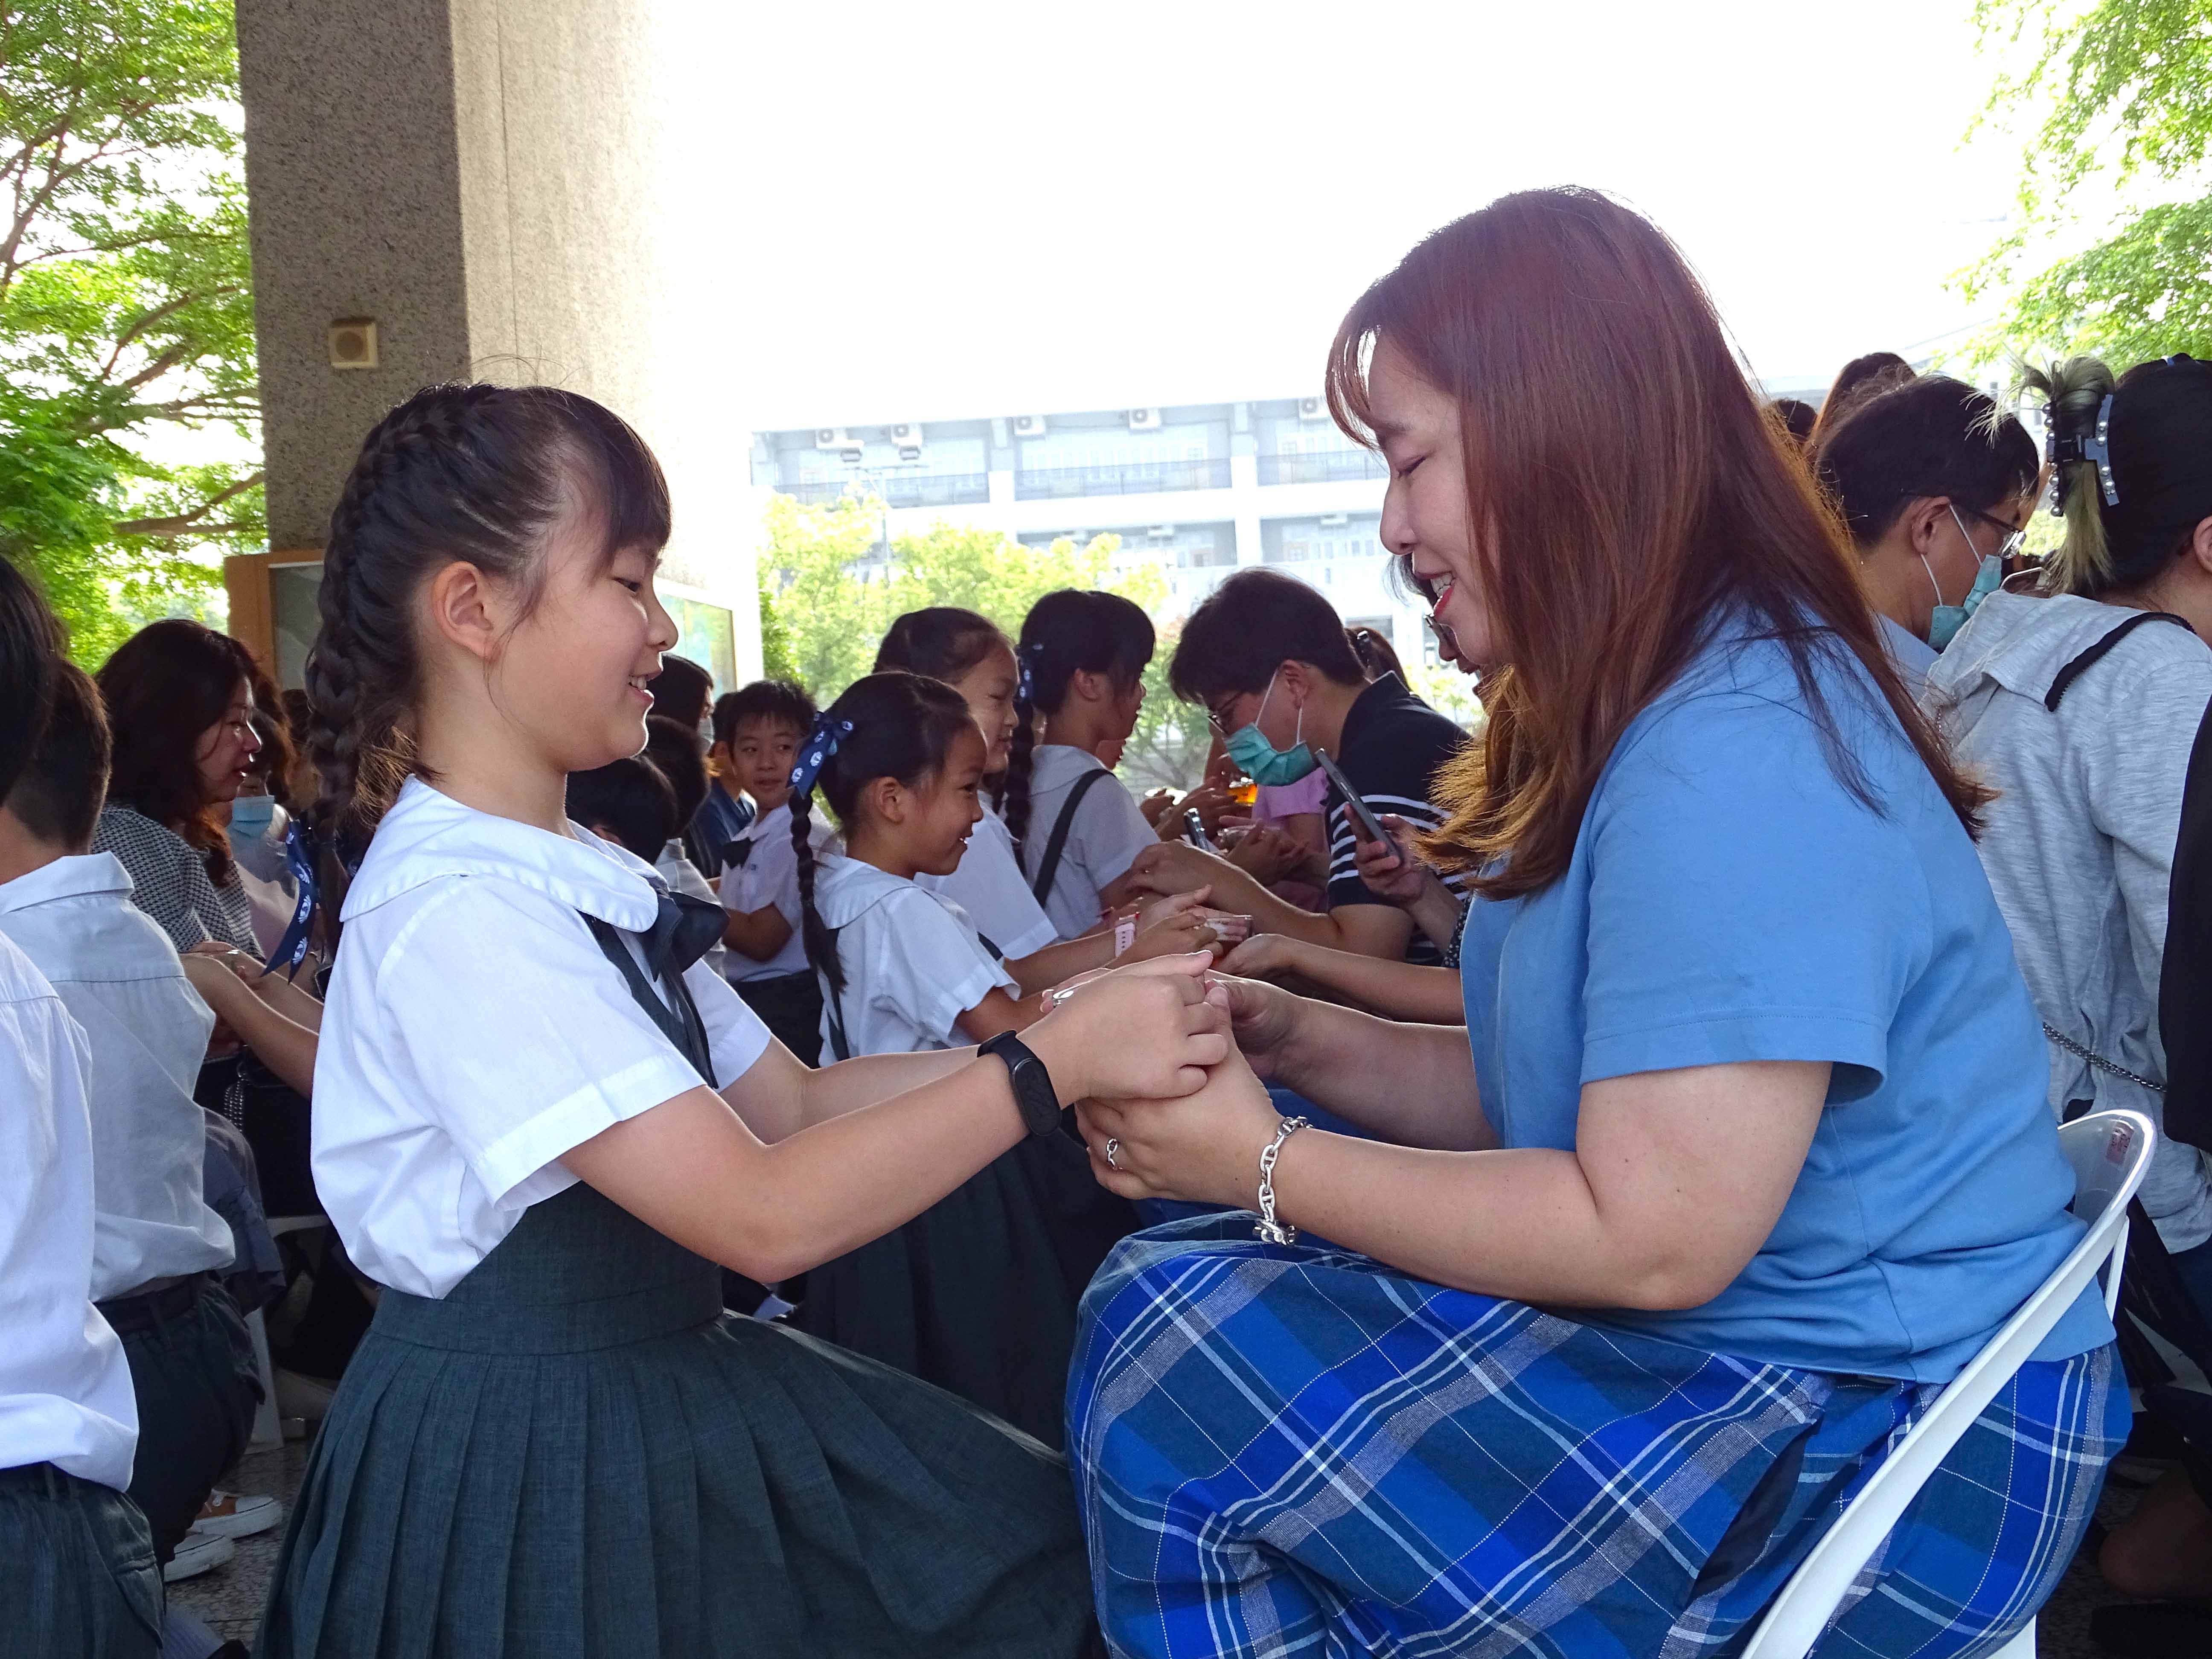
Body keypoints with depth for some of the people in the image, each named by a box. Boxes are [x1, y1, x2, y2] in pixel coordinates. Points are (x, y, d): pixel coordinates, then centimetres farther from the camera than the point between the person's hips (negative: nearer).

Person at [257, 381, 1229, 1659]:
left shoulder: (588, 878, 6)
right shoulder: (459, 909, -23)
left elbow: (792, 1102, 9)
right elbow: (767, 1215, -27)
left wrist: (1082, 1034, -2)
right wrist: (1058, 1060, -22)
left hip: (658, 1396, 8)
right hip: (526, 1468, -8)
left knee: (1037, 1543, 10)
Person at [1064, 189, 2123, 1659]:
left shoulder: (1736, 759, -23)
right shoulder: (1648, 716, 10)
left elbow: (1650, 1239, -25)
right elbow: (1548, 1094, 13)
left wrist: (1269, 1168, -16)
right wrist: (1302, 1043, -1)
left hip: (1883, 1468, -10)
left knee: (1169, 1352, -17)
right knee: (1176, 1299, 4)